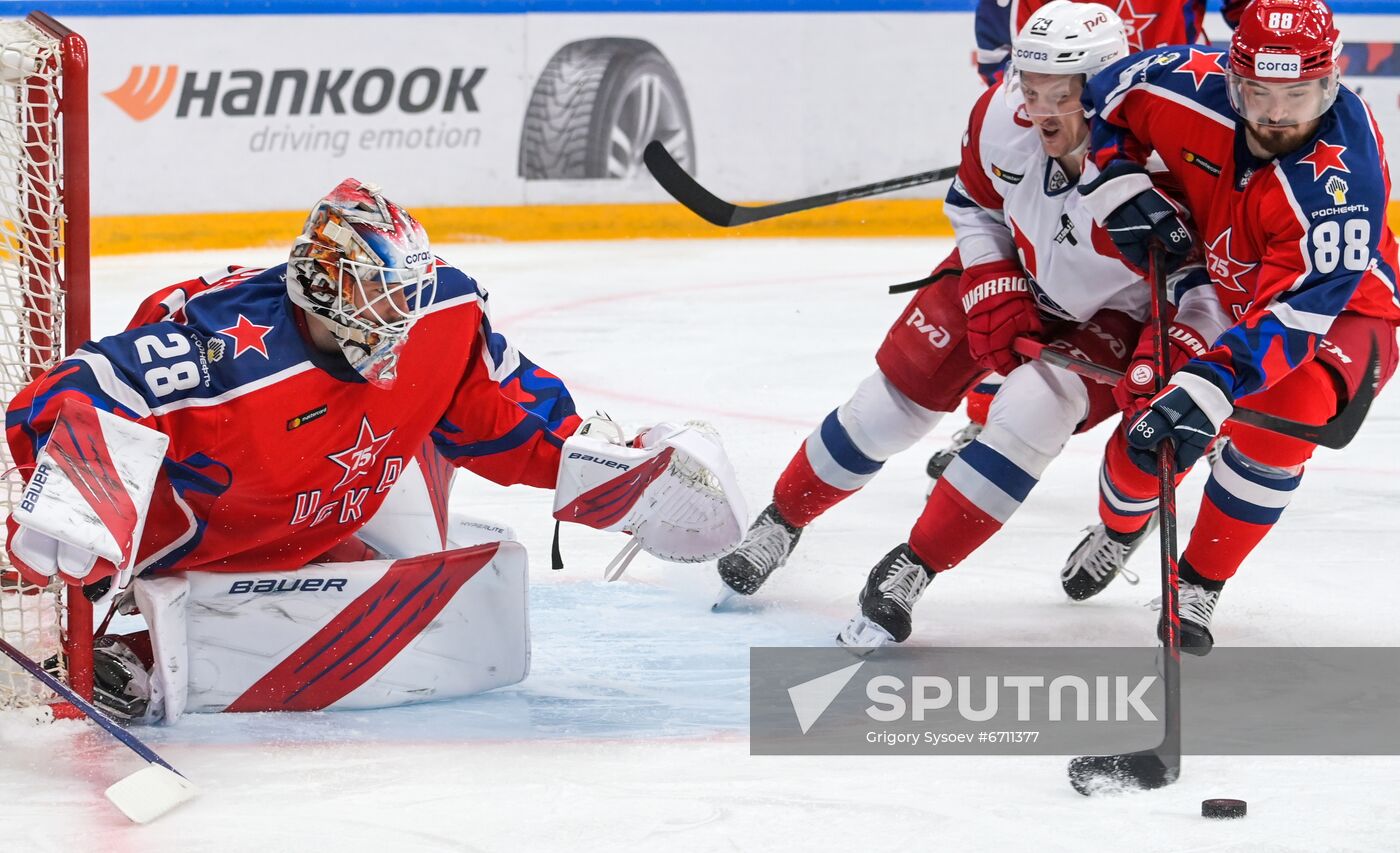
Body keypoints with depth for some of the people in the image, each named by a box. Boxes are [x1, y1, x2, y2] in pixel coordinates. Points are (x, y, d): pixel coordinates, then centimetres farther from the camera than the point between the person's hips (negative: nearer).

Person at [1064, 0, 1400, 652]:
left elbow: (1295, 313, -42)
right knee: (1148, 432, -4)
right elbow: (1099, 96, -6)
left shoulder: (1341, 179, -39)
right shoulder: (1195, 88, -27)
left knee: (1275, 422, -30)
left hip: (1339, 311, -4)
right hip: (1214, 289, 4)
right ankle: (1116, 532, 35)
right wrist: (1117, 184, -19)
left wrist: (1211, 387, -52)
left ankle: (1198, 586, -7)